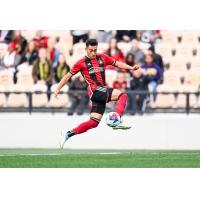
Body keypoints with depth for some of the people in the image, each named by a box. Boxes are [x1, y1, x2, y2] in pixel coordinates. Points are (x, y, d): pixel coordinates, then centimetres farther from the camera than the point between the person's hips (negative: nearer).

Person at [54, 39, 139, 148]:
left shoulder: (102, 58, 16)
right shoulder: (81, 63, 5)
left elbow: (117, 63, 21)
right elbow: (68, 76, 10)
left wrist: (131, 68, 9)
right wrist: (58, 89, 7)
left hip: (103, 92, 6)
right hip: (95, 90, -6)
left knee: (94, 122, 1)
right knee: (122, 95, -23)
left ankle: (68, 134, 9)